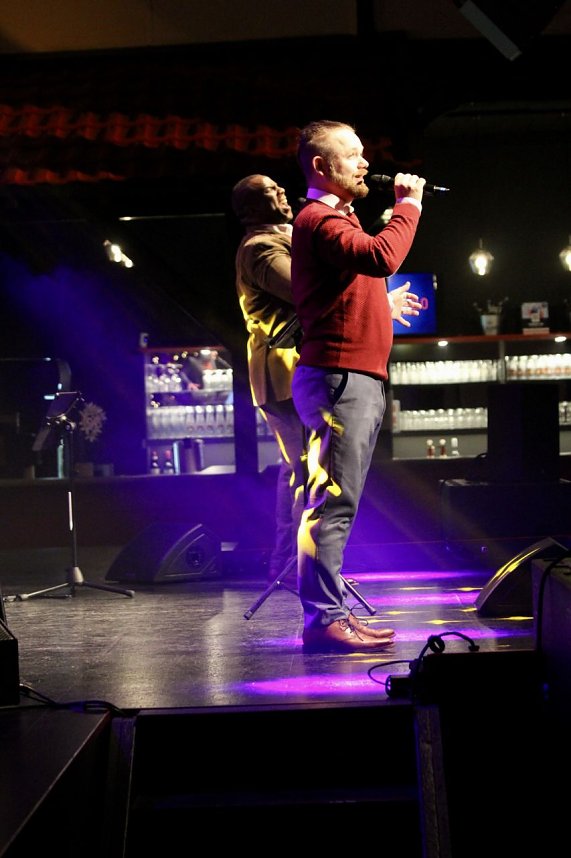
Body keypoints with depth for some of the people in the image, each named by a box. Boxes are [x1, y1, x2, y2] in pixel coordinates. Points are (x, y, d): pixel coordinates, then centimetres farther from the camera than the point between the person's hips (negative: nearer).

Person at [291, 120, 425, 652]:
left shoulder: (334, 220, 24)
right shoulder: (320, 220, -11)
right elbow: (381, 257, -28)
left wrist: (384, 305, 33)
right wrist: (408, 205, -16)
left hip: (353, 380, 11)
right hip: (339, 378, -11)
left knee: (335, 503, 12)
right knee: (333, 501, -13)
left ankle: (330, 614, 16)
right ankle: (324, 620, -14)